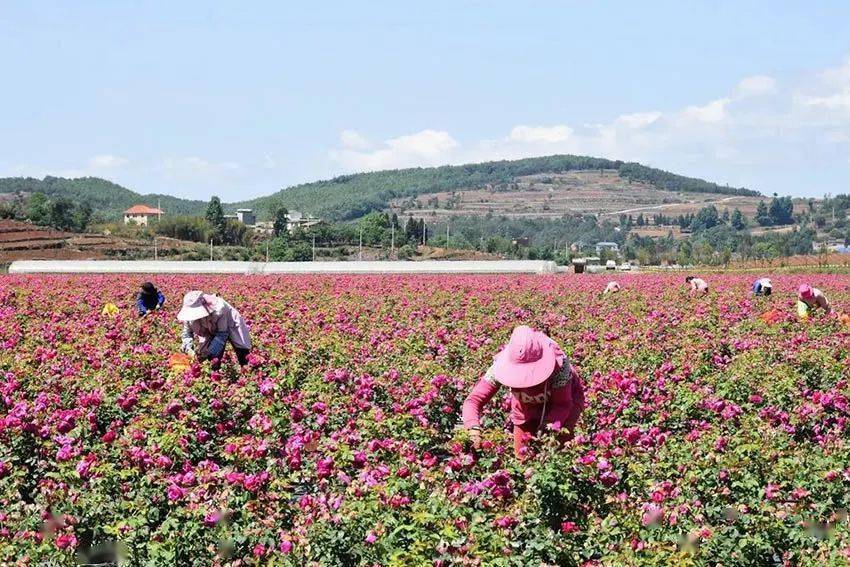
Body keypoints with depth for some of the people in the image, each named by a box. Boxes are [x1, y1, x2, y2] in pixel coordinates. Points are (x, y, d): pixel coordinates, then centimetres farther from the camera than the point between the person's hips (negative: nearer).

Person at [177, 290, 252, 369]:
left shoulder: (218, 310, -41)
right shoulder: (188, 313, -26)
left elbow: (222, 334, -33)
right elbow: (187, 333, -12)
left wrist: (210, 352, -41)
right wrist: (188, 349, -32)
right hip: (212, 331, 4)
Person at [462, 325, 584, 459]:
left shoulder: (559, 363, -39)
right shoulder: (501, 365, -34)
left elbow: (563, 405, -28)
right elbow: (474, 399, -36)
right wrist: (474, 428, -56)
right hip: (528, 407, 2)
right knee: (522, 455, 3)